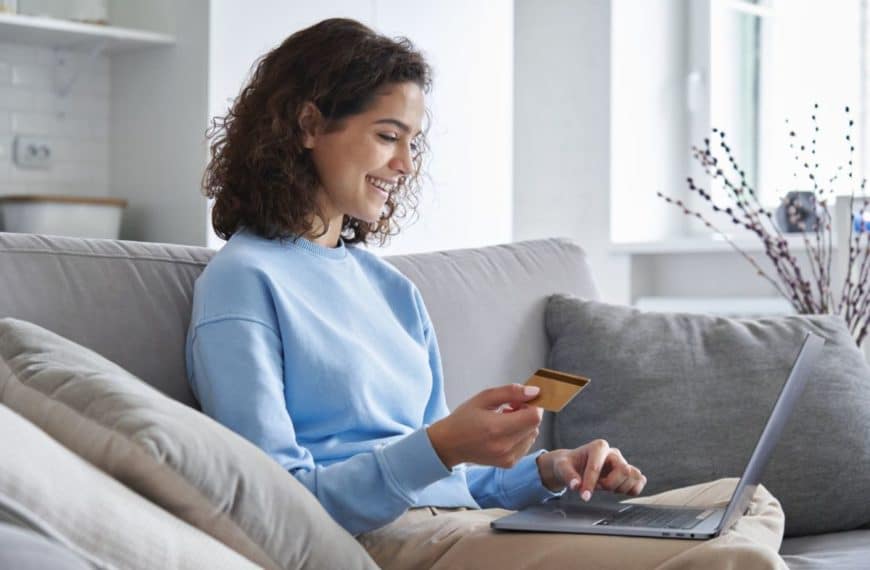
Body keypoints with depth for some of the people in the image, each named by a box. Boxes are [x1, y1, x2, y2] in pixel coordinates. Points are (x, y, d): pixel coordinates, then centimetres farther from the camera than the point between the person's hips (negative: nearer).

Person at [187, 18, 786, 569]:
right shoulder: (243, 280, -3)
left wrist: (546, 472, 2)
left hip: (467, 520, 8)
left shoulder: (393, 289, 21)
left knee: (752, 508, -6)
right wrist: (439, 448, -23)